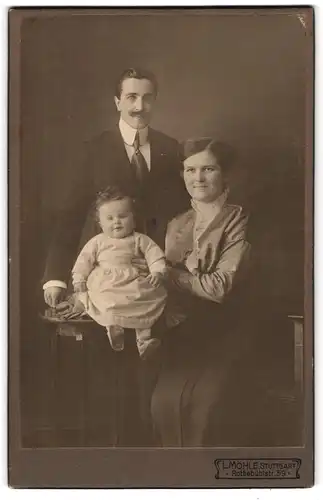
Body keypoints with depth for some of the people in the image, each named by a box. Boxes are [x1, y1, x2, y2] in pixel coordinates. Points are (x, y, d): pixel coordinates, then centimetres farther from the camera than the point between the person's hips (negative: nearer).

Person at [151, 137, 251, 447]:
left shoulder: (239, 223, -7)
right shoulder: (177, 225, 12)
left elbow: (220, 286, -15)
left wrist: (173, 273, -8)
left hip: (219, 330, -4)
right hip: (181, 327, 4)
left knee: (200, 405, -20)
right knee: (164, 401, -15)